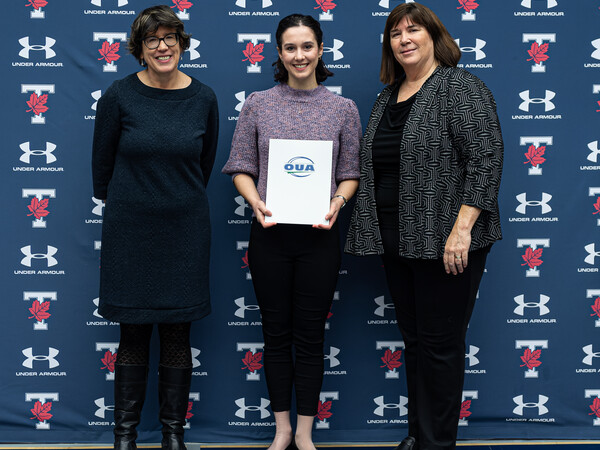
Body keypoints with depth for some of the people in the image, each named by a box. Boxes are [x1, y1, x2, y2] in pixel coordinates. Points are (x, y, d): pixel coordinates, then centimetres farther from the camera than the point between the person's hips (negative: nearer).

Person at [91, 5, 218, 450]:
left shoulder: (203, 98, 1)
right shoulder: (120, 96, -5)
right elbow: (102, 160, 6)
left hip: (185, 229, 1)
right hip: (129, 230, -1)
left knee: (178, 333, 7)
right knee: (133, 333, 5)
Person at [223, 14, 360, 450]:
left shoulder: (343, 108, 5)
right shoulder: (257, 105, 5)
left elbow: (351, 173, 6)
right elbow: (242, 168, 5)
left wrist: (337, 202, -13)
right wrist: (256, 202, -13)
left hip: (319, 235, 0)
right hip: (270, 234, 1)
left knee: (310, 334, 6)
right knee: (277, 332, 8)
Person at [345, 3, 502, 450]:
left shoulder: (461, 87, -8)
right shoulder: (387, 98, 16)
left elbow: (486, 158, -16)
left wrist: (461, 228, -22)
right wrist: (372, 230, 14)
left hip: (444, 240, -8)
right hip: (397, 240, 8)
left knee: (440, 342, -1)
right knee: (413, 338, 15)